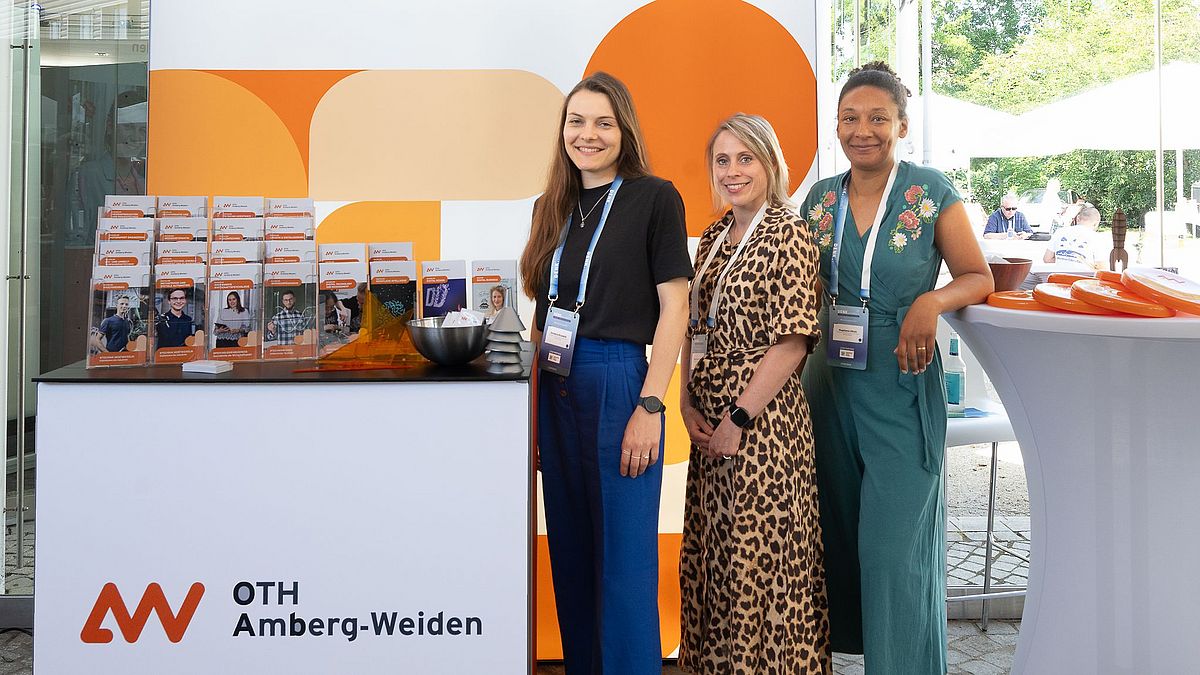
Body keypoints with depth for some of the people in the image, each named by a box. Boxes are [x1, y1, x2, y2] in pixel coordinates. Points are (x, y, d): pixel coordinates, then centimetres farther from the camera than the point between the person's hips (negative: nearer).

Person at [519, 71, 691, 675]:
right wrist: (536, 392, 8)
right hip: (555, 391, 6)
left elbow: (673, 308, -8)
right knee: (570, 556, 14)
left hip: (618, 382, -6)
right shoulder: (552, 207, 13)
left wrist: (649, 406, -15)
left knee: (623, 563, -1)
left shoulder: (654, 198, -4)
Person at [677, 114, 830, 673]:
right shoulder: (714, 237, 12)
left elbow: (793, 339, -16)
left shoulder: (787, 233, -10)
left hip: (762, 416, -7)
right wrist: (687, 401, 0)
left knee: (758, 554, 1)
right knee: (710, 551, 14)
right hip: (709, 419, 7)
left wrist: (738, 419, -16)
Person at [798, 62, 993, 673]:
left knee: (894, 541, -3)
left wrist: (931, 302, -21)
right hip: (832, 385, 4)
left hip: (903, 387, -4)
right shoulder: (820, 199, 6)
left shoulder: (931, 192, -6)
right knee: (838, 529, 13)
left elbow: (978, 277, -2)